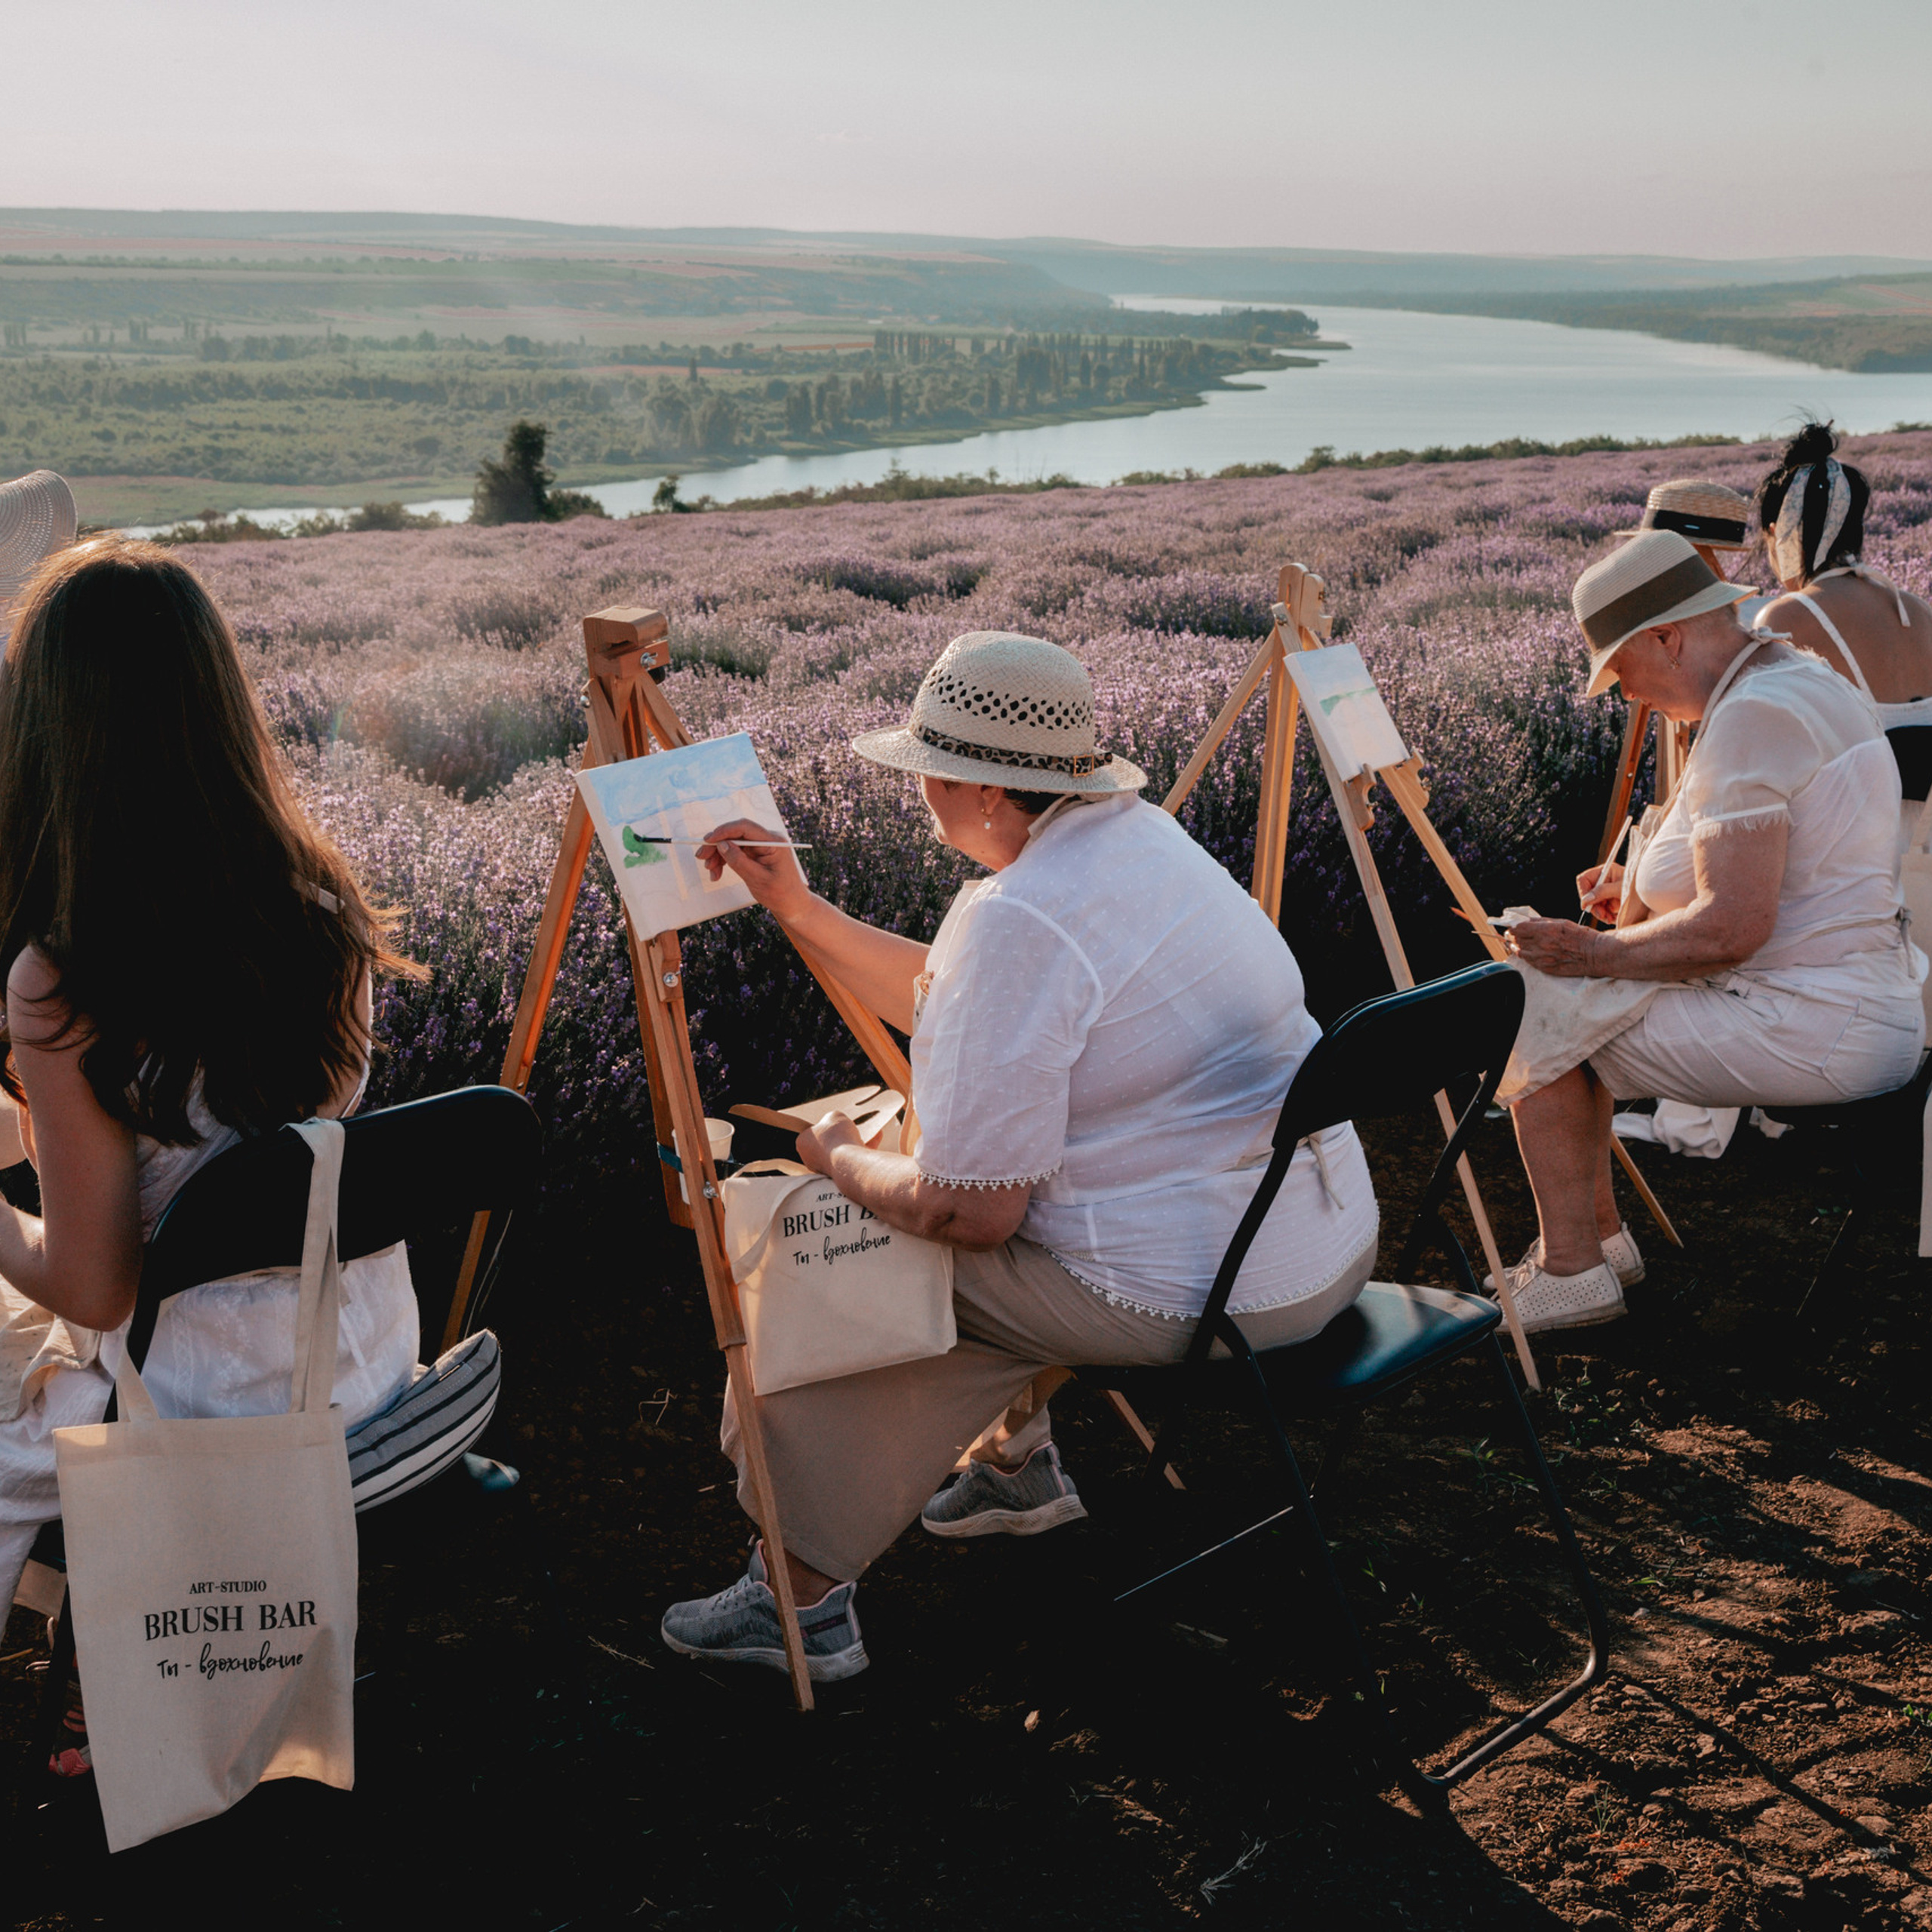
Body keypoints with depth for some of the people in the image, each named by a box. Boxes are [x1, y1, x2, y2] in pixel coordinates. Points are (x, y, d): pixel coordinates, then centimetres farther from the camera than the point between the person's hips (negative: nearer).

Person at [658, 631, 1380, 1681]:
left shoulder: (1017, 917, -22)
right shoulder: (1142, 835, 7)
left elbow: (969, 1212, -20)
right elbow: (959, 1009, 20)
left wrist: (842, 1160, 0)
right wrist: (799, 909, 16)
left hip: (1203, 1297, -9)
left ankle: (803, 1595, 13)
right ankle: (1017, 1460, 40)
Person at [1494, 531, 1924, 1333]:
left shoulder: (1752, 717, -21)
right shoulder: (1807, 679, 13)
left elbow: (1731, 929, -27)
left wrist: (1597, 952, -13)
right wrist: (1643, 886, 14)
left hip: (1814, 1038, -11)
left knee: (1538, 1010, -6)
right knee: (1573, 999, 18)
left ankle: (1570, 1270, 3)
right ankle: (1599, 1232, 24)